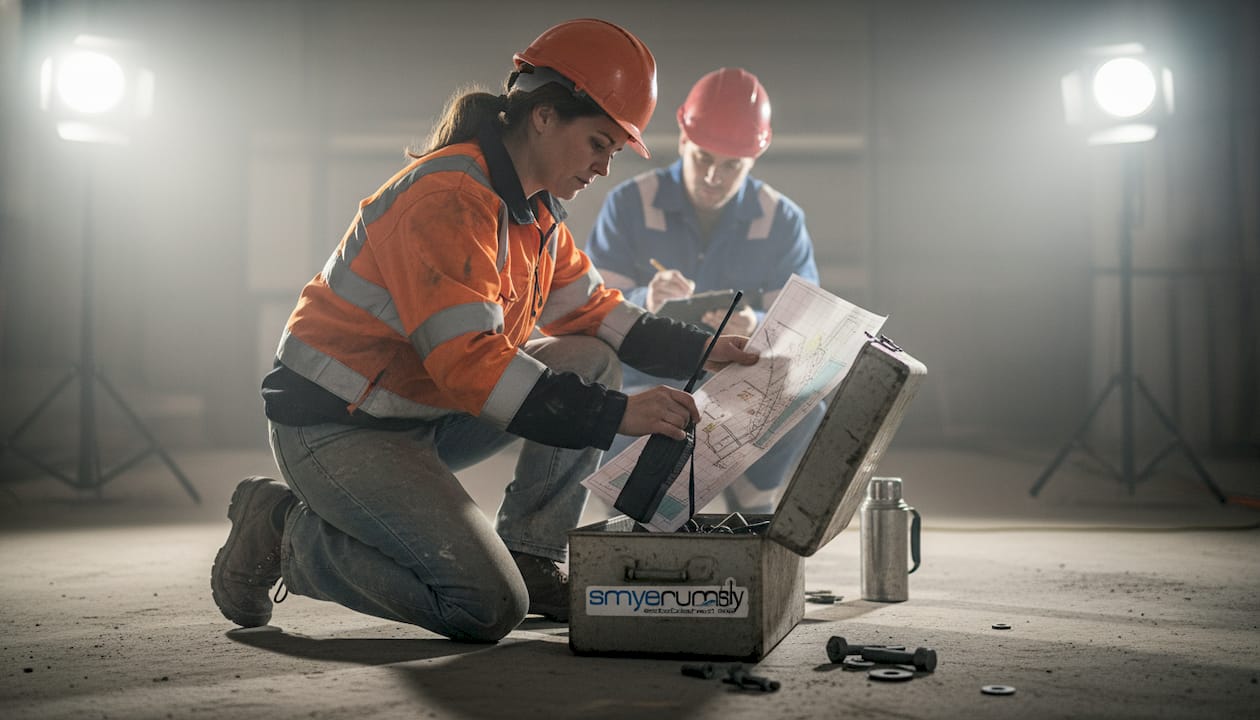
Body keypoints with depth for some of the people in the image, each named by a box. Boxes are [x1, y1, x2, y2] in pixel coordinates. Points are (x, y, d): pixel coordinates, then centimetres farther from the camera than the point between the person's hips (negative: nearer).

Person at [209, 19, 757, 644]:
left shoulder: (536, 207, 8)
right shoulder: (447, 197, -24)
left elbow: (590, 310, 13)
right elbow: (468, 362, -31)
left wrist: (700, 351, -1)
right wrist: (616, 416, -33)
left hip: (426, 414, 10)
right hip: (335, 427, -10)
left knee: (593, 361, 1)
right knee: (489, 608, -18)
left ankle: (530, 560, 4)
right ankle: (285, 531, -1)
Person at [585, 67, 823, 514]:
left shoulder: (782, 221, -3)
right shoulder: (629, 205, -7)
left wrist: (757, 328, -33)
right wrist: (643, 303, -34)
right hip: (646, 386, -1)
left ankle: (752, 490, 0)